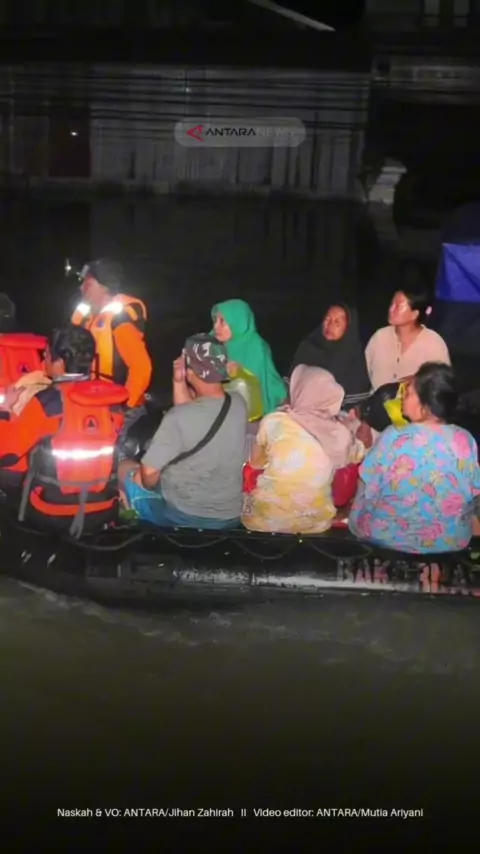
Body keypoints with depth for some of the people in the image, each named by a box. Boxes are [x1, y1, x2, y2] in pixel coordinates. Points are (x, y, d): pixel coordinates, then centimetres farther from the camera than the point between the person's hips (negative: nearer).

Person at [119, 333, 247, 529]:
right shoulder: (239, 404, -7)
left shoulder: (178, 417, -26)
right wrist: (179, 383, -2)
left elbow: (149, 471, -19)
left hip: (183, 516, -5)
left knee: (126, 468, 20)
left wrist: (149, 485, 2)